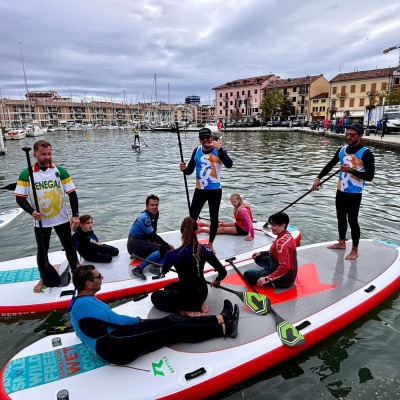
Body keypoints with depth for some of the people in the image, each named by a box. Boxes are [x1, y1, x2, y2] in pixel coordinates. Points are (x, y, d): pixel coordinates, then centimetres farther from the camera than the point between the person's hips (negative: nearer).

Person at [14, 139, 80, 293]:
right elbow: (20, 198, -6)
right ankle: (43, 279, 34)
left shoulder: (60, 171, -6)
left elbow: (72, 194, -4)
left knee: (69, 246, 13)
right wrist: (32, 212, -24)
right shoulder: (26, 174, -7)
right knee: (42, 251, 14)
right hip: (41, 221, 0)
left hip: (61, 218, 0)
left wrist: (75, 215, -11)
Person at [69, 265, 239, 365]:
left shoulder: (82, 301, 14)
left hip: (113, 340, 9)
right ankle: (225, 328, -4)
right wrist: (138, 321, 5)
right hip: (114, 348, -9)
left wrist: (136, 321, 9)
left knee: (171, 321, -1)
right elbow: (116, 320, -13)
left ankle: (220, 319, 1)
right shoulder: (84, 304, -18)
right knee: (174, 330, -12)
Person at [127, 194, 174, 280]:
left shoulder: (156, 214, 7)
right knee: (162, 249, -28)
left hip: (143, 241, 9)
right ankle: (139, 269, -34)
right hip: (134, 243, -9)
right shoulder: (144, 218, -18)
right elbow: (153, 236, -18)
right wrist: (168, 246, -9)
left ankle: (137, 254, -6)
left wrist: (154, 242, -3)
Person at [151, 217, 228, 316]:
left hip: (187, 296, -5)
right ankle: (199, 305, 11)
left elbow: (163, 271, 2)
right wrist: (216, 281, 16)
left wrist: (162, 269, 29)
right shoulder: (205, 250, -13)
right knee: (169, 287, 30)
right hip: (202, 293, 5)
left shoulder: (172, 254, -21)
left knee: (155, 296, 20)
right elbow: (223, 272, -8)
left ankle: (187, 310, 0)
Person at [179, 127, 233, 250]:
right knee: (192, 217, 3)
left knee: (214, 218, 8)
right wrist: (184, 169, -17)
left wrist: (219, 149, -40)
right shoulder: (197, 151, 1)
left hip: (215, 191, -2)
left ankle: (210, 244, 25)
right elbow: (190, 170, 6)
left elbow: (229, 165, -29)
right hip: (199, 190, 3)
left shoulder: (219, 150, -11)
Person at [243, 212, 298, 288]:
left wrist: (267, 279, -30)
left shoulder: (281, 242, -30)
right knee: (258, 258, 19)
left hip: (283, 278, -9)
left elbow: (284, 267, -33)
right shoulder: (287, 235, 1)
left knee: (247, 274, -2)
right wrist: (261, 253, 16)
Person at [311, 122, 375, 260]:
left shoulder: (365, 153, -14)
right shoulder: (342, 150, 4)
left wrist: (351, 170, -29)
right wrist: (318, 178, 0)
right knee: (341, 217, 18)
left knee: (352, 220, 2)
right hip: (341, 191, 6)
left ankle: (355, 250, 17)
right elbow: (329, 165, 12)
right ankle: (341, 242, 36)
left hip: (354, 194, -6)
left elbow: (369, 176, -18)